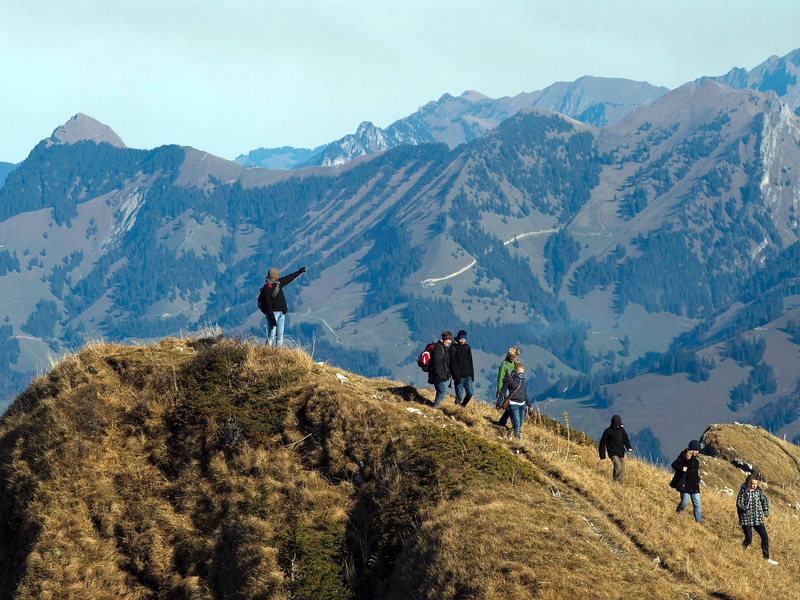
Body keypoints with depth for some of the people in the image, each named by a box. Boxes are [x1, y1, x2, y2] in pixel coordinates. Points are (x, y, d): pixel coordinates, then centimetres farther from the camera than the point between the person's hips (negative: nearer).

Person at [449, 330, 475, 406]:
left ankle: (463, 406, 23)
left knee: (470, 393, 2)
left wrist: (472, 375, 10)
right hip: (459, 377, -5)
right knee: (459, 396, -6)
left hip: (468, 376, 5)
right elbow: (453, 364, -10)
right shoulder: (453, 348, -5)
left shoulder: (467, 347, 10)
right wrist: (457, 377, -16)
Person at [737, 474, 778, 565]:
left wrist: (766, 510, 4)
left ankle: (766, 558, 13)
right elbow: (739, 503, -12)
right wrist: (746, 510, -29)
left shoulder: (758, 491, 4)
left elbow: (764, 500, 19)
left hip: (758, 519, 5)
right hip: (746, 519, -5)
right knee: (748, 539, -6)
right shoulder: (743, 491, -10)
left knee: (765, 537, 3)